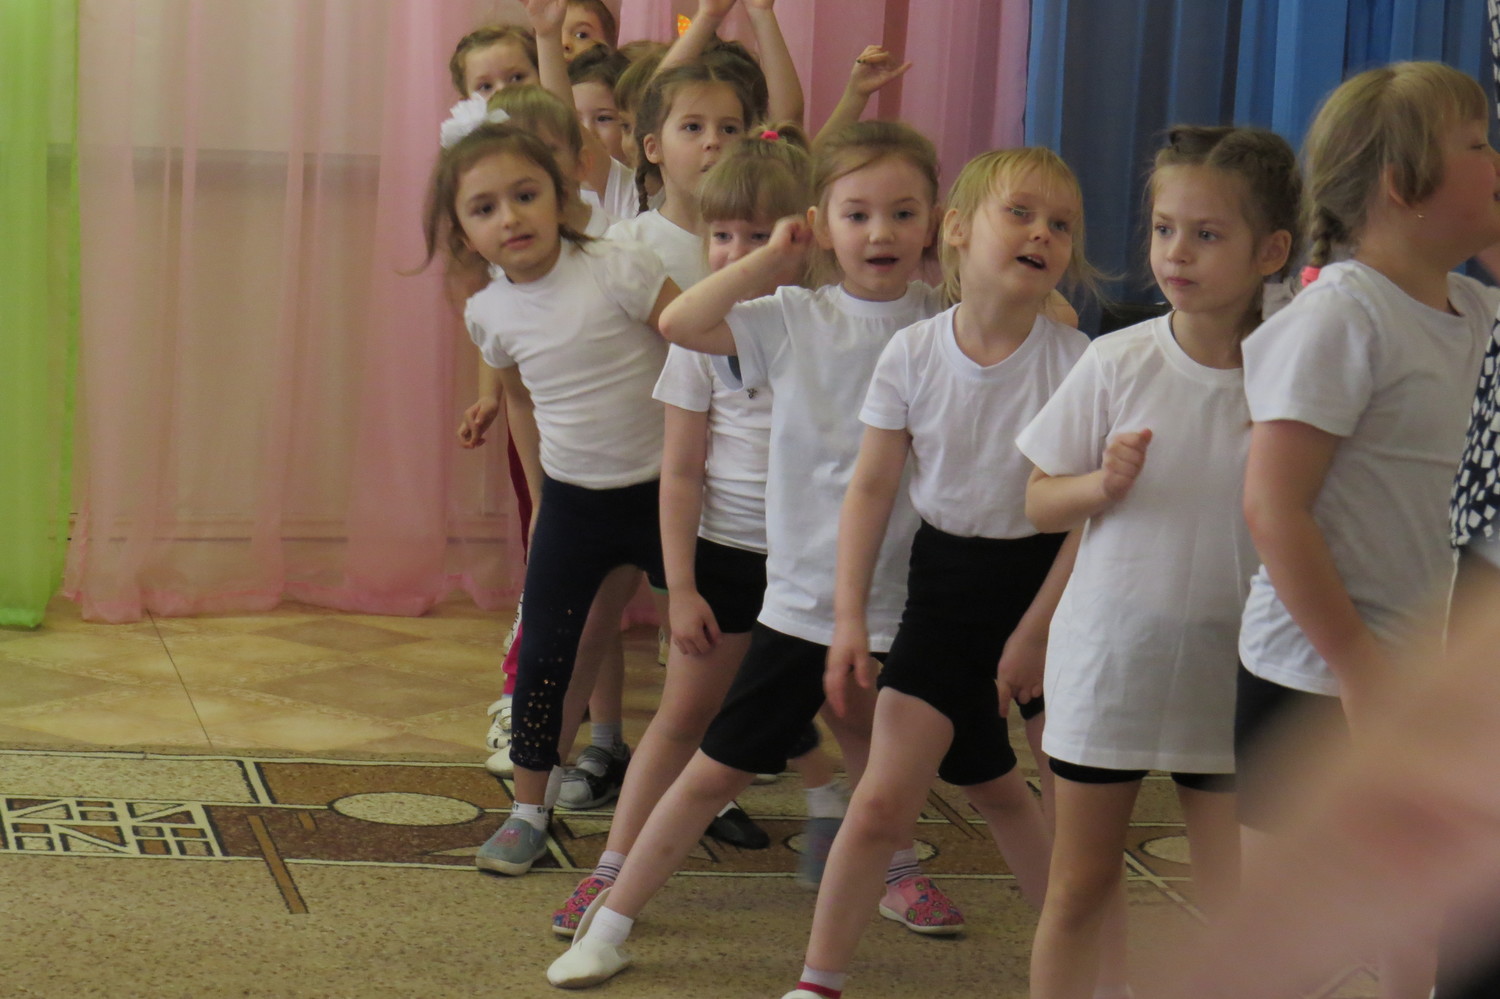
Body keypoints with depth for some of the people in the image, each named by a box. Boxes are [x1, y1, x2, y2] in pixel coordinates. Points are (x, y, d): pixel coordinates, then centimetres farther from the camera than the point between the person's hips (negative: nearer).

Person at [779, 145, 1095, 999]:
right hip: (948, 580, 1)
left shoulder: (1077, 362, -14)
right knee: (886, 799, -5)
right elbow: (872, 488, -3)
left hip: (1048, 577, -1)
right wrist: (849, 614, -7)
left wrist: (1038, 628, -11)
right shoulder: (914, 354, -9)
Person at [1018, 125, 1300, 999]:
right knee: (1082, 887, 13)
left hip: (1233, 669, 0)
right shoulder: (1119, 363, -6)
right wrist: (1105, 485, -17)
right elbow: (1041, 502, 1)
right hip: (1111, 657, 0)